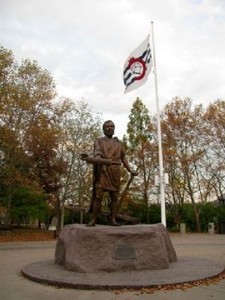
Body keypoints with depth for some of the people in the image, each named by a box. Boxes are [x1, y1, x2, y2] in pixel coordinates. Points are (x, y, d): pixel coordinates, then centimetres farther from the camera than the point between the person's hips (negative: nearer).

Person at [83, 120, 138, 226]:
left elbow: (123, 158, 19)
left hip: (115, 172, 3)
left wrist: (130, 171, 10)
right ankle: (93, 220, -2)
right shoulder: (98, 141, 7)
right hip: (102, 171, -3)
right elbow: (97, 155, -10)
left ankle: (113, 220, 4)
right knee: (98, 196, -8)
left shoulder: (118, 143, 17)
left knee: (114, 196, -1)